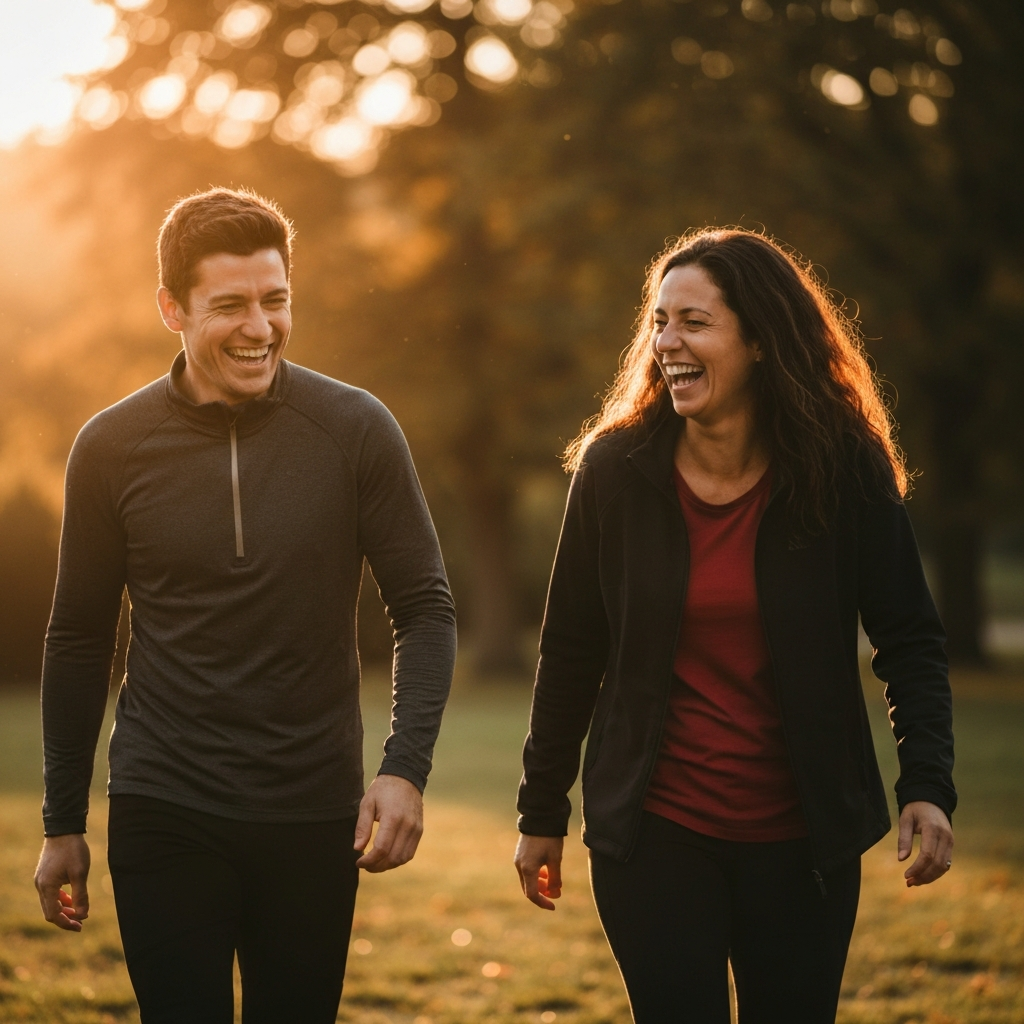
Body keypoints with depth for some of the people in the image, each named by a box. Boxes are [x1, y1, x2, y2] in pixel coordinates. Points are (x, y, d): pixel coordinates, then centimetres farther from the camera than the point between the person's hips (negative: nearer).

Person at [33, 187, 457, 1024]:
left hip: (315, 815, 0)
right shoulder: (114, 447, -2)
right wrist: (62, 824, 8)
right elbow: (80, 640, 6)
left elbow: (426, 608, -2)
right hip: (165, 814, 0)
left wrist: (407, 767, -15)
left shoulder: (357, 430, -5)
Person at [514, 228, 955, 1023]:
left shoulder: (843, 467, -7)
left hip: (800, 836, 0)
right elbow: (571, 649, 2)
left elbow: (910, 637, -3)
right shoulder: (615, 468, -5)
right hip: (654, 830, 0)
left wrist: (927, 784, -17)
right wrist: (542, 812, 7)